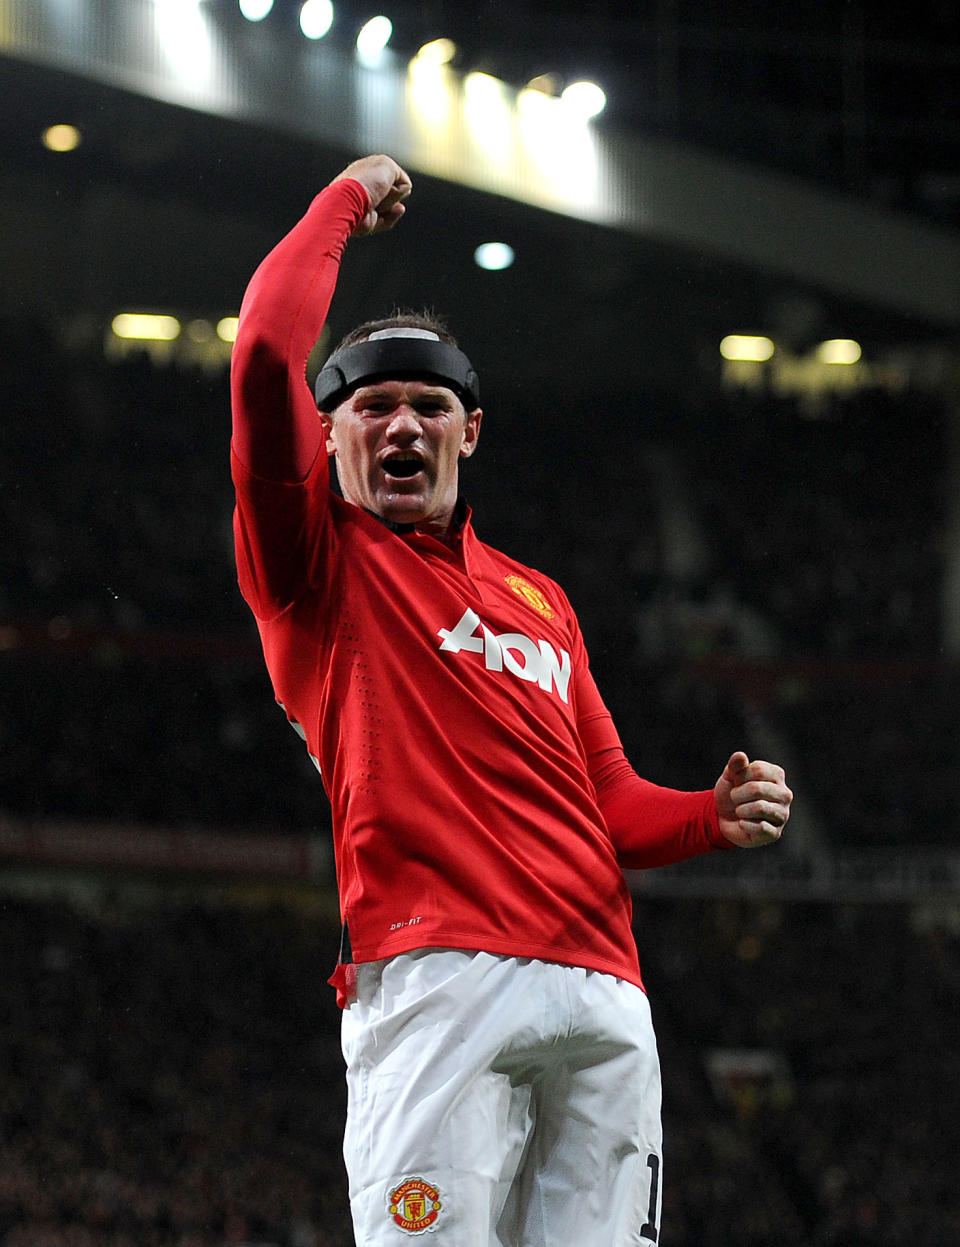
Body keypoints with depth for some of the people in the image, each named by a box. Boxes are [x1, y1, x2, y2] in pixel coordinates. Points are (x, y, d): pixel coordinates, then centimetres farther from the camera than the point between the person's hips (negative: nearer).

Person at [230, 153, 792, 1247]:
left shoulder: (537, 599, 30)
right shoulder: (318, 561, 11)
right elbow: (266, 355, -4)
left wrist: (713, 816, 8)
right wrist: (348, 200, 10)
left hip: (604, 992, 6)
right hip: (434, 979, -5)